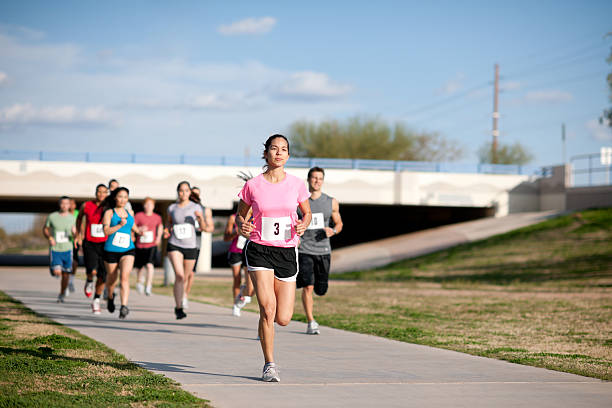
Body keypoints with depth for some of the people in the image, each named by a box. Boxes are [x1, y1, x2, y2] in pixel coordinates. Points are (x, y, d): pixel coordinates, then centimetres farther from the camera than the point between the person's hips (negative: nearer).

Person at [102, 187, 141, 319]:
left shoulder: (129, 214, 14)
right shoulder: (109, 213, 1)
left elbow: (135, 229, 30)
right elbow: (106, 231, -11)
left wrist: (140, 231, 10)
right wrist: (120, 225, -22)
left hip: (128, 250, 2)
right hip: (111, 250, -2)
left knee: (125, 276, -19)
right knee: (112, 278, 12)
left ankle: (124, 306, -27)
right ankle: (110, 297, 44)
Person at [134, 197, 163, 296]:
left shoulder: (157, 217, 4)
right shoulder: (138, 216, -5)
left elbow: (160, 226, 25)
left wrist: (159, 237, 12)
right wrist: (140, 229, -24)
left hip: (152, 245, 0)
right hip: (140, 245, 0)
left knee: (149, 265, -21)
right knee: (139, 267, 13)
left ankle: (148, 287, -22)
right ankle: (139, 281, 46)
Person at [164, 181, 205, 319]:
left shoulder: (195, 207, 2)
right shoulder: (172, 208, 6)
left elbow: (203, 226, -2)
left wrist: (201, 217, -22)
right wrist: (167, 231, 3)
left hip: (190, 247, 1)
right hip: (174, 245, -1)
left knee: (185, 277, 9)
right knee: (179, 275, -20)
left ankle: (178, 306, 31)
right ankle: (179, 308, -18)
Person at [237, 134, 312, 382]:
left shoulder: (296, 185, 1)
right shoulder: (253, 186, -2)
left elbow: (307, 213, 15)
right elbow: (240, 214, 11)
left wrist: (303, 225, -7)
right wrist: (242, 226, -11)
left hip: (287, 252, 2)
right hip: (259, 250, -2)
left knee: (283, 319, -2)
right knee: (267, 310, -16)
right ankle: (269, 364, 0)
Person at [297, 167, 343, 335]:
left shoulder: (331, 202, 6)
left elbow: (339, 223, 15)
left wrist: (333, 230, -7)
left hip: (323, 251, 3)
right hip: (304, 250, -3)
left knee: (321, 289, 6)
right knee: (308, 287, -14)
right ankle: (311, 323, -7)